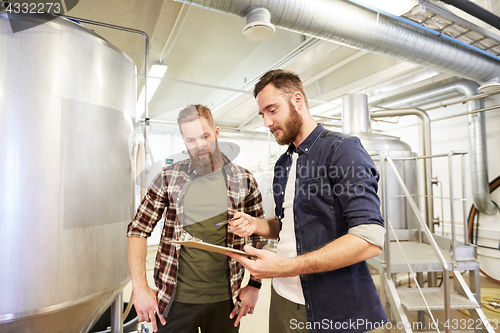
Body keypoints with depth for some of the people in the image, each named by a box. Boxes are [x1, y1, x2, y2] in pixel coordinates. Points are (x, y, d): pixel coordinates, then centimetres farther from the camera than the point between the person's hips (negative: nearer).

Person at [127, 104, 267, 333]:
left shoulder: (244, 181, -5)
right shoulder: (168, 178, -5)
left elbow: (260, 236, 2)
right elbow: (138, 230, -1)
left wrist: (254, 285, -2)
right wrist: (140, 288, -6)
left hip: (224, 301, 1)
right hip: (174, 301, 0)